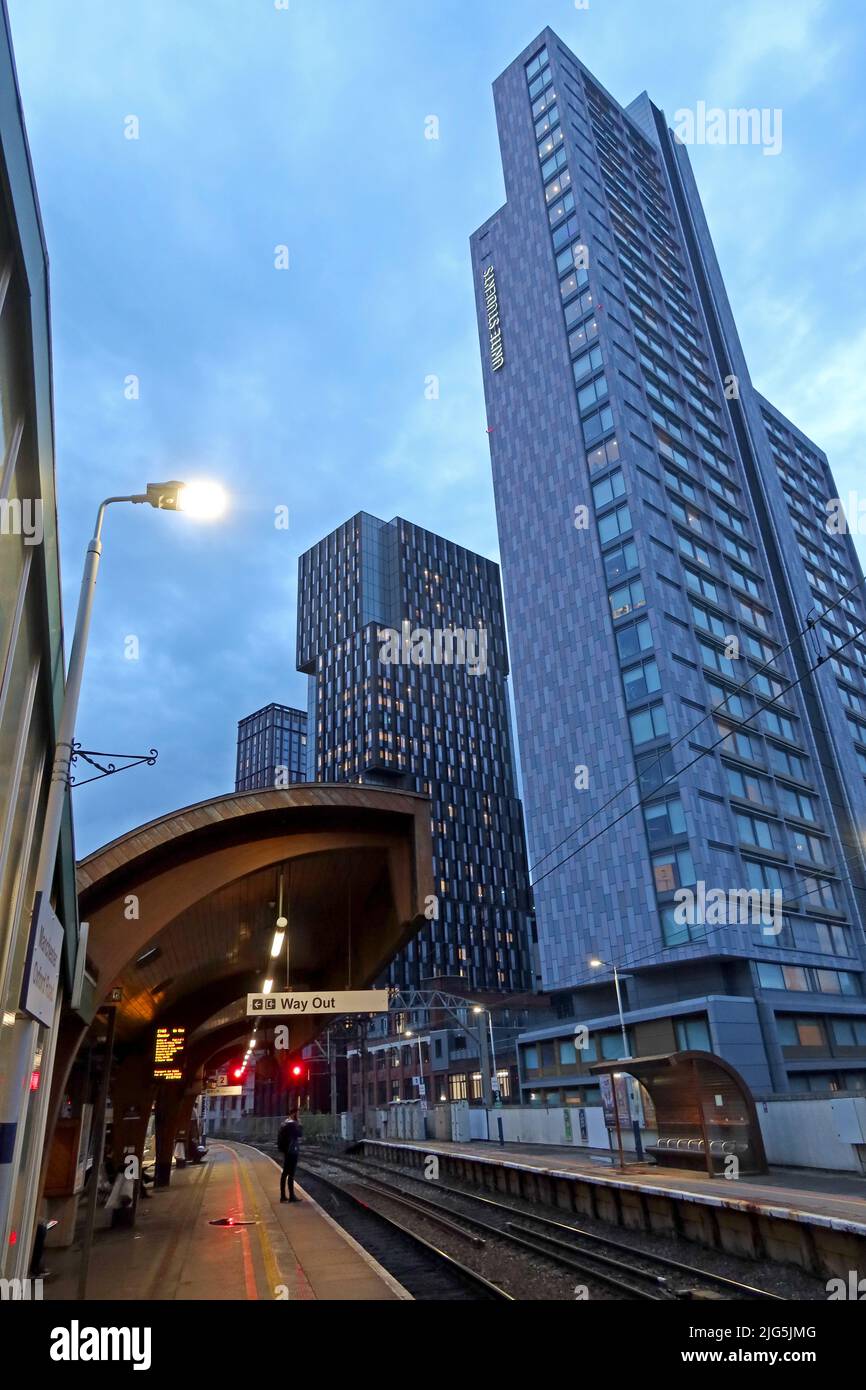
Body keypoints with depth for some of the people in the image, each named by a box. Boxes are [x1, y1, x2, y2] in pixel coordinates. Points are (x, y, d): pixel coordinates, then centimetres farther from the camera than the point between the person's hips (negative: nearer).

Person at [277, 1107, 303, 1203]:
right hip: (292, 1152, -10)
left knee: (285, 1173, 12)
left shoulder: (284, 1123, 12)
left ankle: (283, 1195, 17)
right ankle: (291, 1196, -2)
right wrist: (299, 1125, -5)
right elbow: (300, 1135, -15)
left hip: (286, 1151, 10)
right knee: (291, 1174, -5)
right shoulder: (292, 1124, -17)